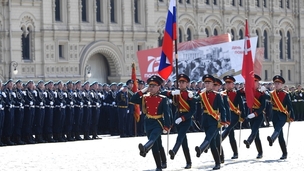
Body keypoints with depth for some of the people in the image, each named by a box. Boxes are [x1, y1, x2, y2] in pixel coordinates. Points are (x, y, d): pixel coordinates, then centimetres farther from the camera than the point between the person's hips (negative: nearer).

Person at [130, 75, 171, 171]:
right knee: (155, 146, 7)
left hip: (158, 123, -5)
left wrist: (166, 127, -13)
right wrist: (142, 91, -4)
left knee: (152, 138, -33)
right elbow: (132, 100, -2)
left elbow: (166, 113, -7)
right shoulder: (145, 97, 6)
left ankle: (144, 149, -64)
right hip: (148, 123, 5)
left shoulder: (163, 99, -5)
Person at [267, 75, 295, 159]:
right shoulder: (272, 94, 11)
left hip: (283, 115, -4)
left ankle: (271, 139, -58)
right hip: (275, 116, 4)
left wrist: (291, 117, -3)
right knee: (280, 136, 4)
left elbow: (290, 106, 0)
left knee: (277, 128, -31)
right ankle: (284, 153, 9)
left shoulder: (285, 94, 1)